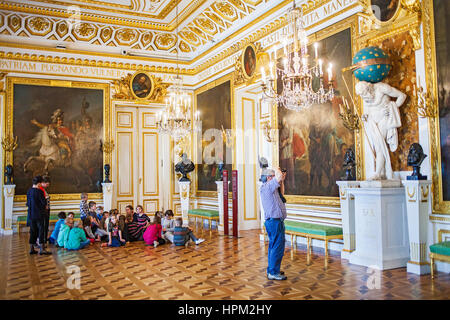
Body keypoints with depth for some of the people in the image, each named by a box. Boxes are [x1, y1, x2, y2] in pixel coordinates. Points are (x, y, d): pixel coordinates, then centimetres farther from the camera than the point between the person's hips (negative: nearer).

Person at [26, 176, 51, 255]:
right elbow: (44, 203, -14)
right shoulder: (39, 191, -15)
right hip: (39, 215, -7)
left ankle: (31, 248, 18)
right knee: (41, 230, -2)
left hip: (31, 215, 7)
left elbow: (28, 203, 13)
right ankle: (42, 249, -4)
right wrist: (45, 206, 6)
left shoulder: (28, 191, 7)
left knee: (33, 231, 13)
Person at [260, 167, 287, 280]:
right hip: (275, 221, -11)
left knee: (273, 247, 16)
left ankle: (271, 270, 24)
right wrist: (278, 170, -4)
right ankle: (273, 273, -3)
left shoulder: (268, 188, 18)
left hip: (272, 221, 11)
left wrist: (282, 180, 22)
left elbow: (281, 194, 30)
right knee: (277, 248, -7)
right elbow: (279, 177, -25)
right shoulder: (267, 187, -14)